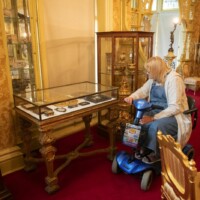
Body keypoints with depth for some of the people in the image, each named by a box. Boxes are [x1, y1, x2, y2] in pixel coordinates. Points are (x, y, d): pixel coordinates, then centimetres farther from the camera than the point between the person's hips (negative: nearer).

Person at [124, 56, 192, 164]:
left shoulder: (174, 79, -22)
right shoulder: (154, 78, 3)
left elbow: (175, 107, -27)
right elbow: (143, 90, 12)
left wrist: (153, 118, -33)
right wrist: (131, 97, -12)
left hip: (174, 116, -7)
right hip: (156, 111, 7)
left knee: (155, 126, -34)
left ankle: (155, 153, -7)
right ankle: (144, 147, 2)